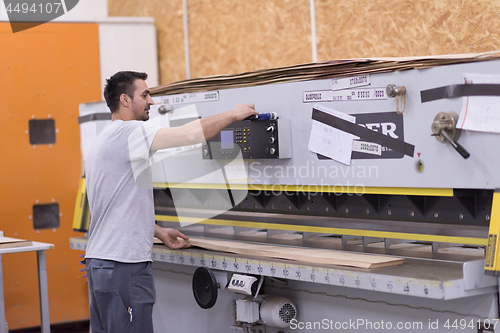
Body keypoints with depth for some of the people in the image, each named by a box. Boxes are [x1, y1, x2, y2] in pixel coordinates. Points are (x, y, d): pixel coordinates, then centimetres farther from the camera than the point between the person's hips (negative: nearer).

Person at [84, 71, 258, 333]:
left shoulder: (104, 140, 19)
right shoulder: (128, 132, -14)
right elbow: (190, 134, -20)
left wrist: (159, 232, 23)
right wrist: (233, 114, -6)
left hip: (99, 261, 11)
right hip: (124, 265, -11)